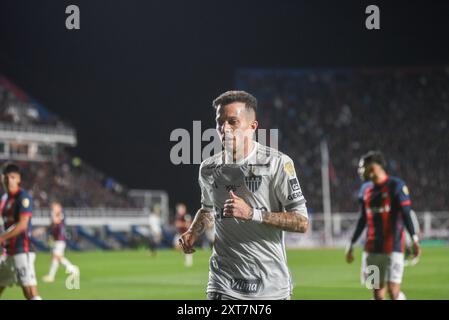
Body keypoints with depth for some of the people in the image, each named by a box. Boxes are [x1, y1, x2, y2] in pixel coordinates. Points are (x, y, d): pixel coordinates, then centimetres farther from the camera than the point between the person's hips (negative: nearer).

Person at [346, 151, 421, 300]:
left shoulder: (396, 186, -7)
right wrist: (352, 244, 23)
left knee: (393, 291, -13)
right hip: (372, 249, 6)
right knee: (377, 291, 7)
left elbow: (406, 214, -11)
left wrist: (414, 239, -22)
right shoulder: (366, 189, 12)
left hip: (393, 247, -6)